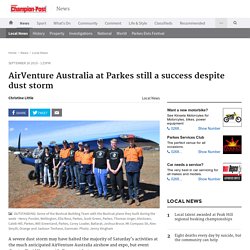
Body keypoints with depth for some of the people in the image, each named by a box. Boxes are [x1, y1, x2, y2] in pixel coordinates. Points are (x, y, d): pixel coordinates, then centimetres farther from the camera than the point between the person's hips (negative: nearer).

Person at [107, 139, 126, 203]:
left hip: (119, 170, -3)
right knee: (113, 183, 7)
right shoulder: (109, 152, 12)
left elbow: (121, 161, -4)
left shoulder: (120, 151, 2)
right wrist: (111, 170, -4)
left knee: (120, 184, -7)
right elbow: (108, 162, 10)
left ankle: (123, 197, -1)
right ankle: (114, 195, 18)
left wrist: (117, 170, -10)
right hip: (111, 171, 3)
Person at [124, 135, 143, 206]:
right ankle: (131, 198, 15)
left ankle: (136, 198, 7)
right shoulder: (126, 150, 11)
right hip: (128, 170, 3)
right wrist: (127, 167, 8)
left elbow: (141, 159, 3)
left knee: (136, 184, -1)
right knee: (130, 184, 7)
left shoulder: (138, 149, 2)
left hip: (136, 170, -3)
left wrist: (138, 167, -2)